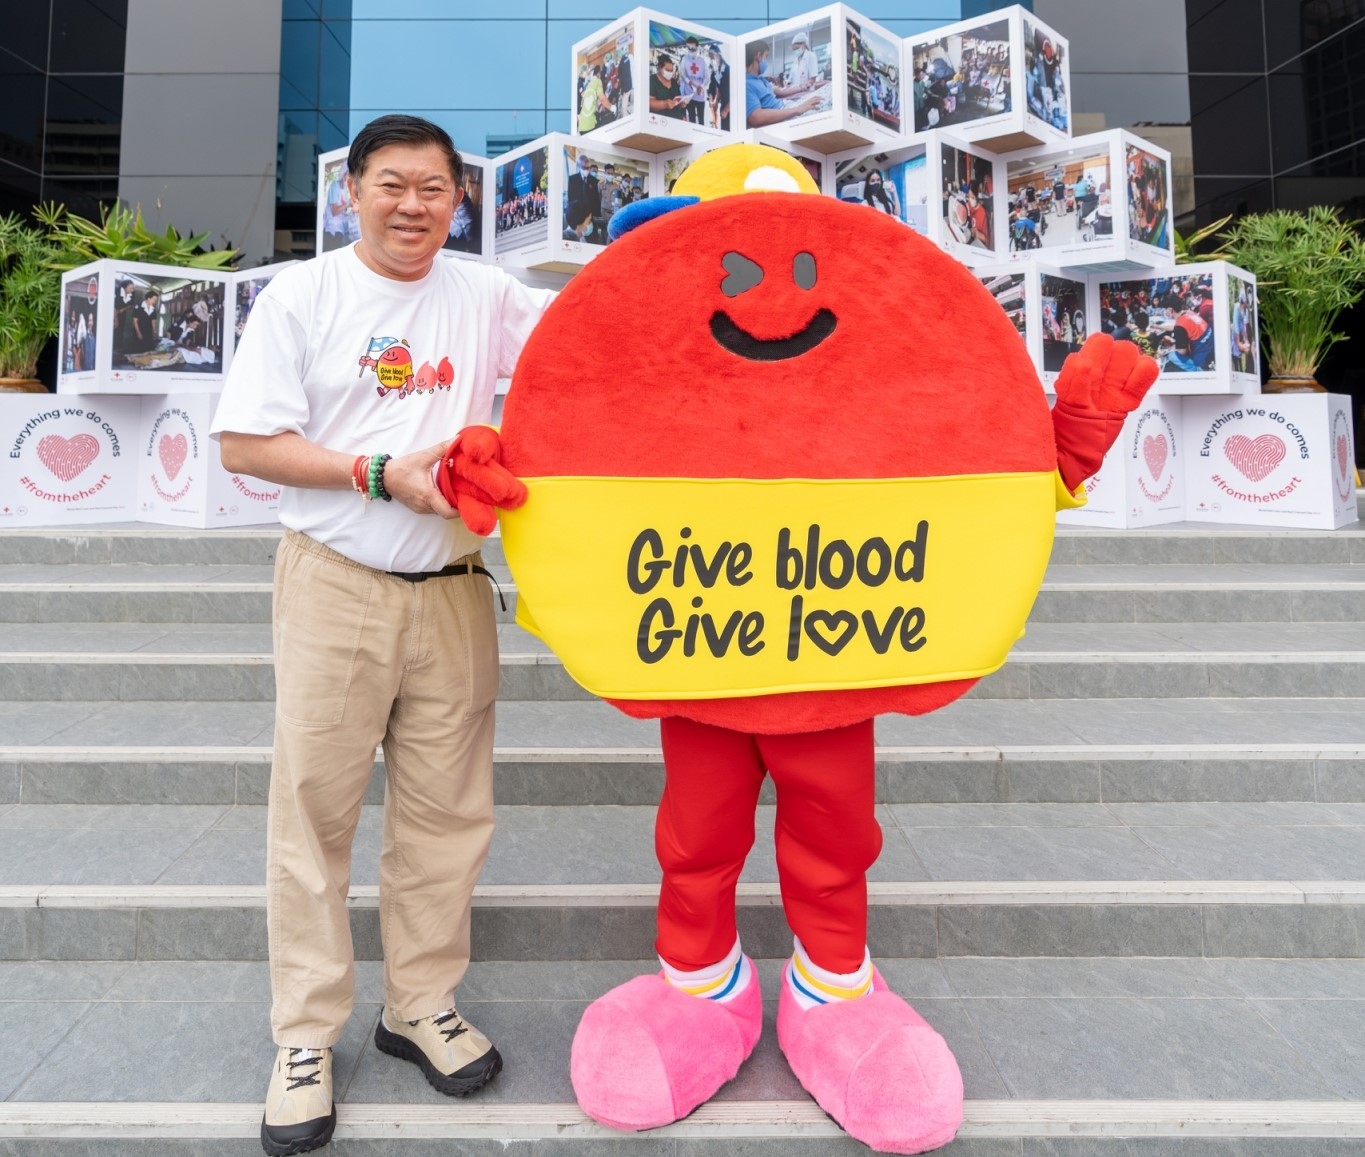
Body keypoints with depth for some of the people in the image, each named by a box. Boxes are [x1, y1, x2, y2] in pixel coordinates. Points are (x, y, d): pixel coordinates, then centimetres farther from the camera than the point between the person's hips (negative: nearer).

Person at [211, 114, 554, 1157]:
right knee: (315, 808, 3)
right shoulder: (303, 295, 2)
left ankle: (424, 1005, 26)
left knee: (447, 807, 8)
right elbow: (245, 443, -4)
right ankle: (307, 1036, 20)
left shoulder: (484, 297, 9)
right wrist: (379, 474, -13)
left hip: (452, 591, 3)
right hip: (335, 589, -2)